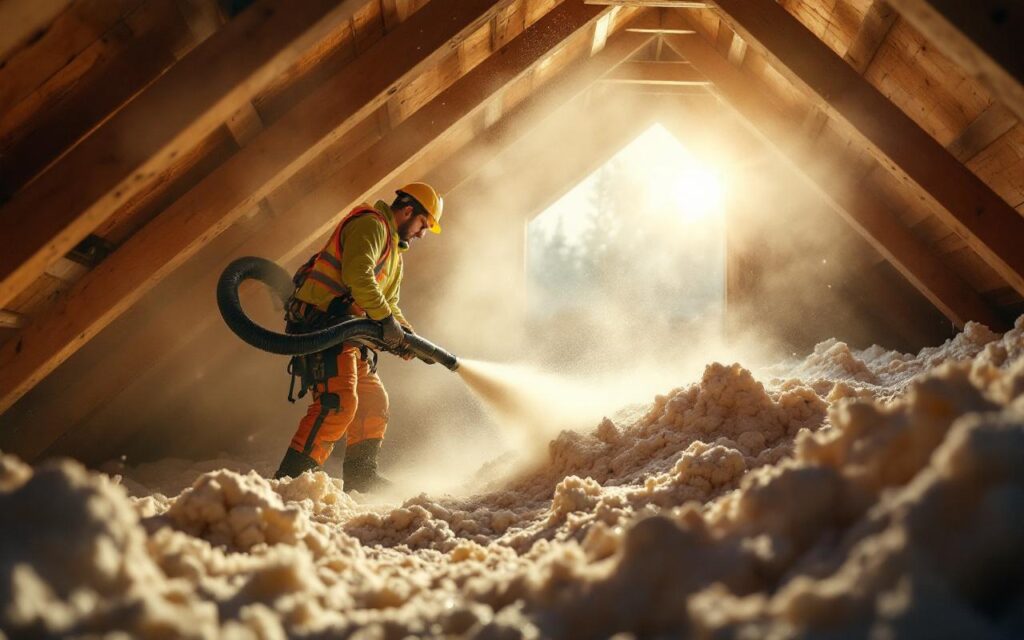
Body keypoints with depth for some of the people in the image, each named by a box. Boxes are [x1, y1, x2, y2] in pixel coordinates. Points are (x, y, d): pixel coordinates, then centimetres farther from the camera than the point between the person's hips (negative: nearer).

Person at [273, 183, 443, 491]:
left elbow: (390, 302, 24)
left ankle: (361, 476, 24)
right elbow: (358, 275, -22)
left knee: (374, 401, 15)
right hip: (322, 321, -11)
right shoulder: (370, 224, -6)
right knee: (338, 401, -22)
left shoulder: (394, 252, 28)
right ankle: (290, 476, -22)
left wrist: (406, 333, 6)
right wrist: (386, 319, -21)